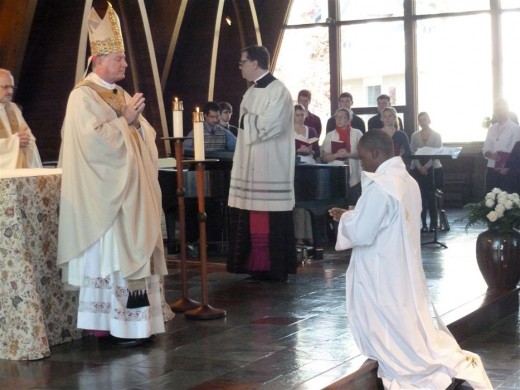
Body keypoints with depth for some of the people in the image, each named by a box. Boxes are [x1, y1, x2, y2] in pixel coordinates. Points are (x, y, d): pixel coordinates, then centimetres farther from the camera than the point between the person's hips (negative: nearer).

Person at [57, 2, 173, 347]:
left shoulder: (121, 95, 16)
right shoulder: (84, 95, -9)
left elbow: (146, 136, 14)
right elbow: (96, 138, -20)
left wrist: (137, 121, -5)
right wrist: (125, 119, -14)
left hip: (133, 188, 9)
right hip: (105, 192, -9)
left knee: (133, 249, 8)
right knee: (111, 252, -7)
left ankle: (133, 319, 13)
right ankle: (113, 324, -1)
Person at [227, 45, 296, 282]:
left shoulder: (278, 91, -11)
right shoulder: (251, 92, 16)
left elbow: (269, 125, -20)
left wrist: (246, 118, -6)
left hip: (271, 168, -8)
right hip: (252, 167, 8)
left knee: (271, 221, -5)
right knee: (254, 220, 8)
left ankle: (277, 269, 2)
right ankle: (258, 266, 14)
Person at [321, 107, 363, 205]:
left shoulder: (357, 133, 5)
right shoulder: (330, 135, 8)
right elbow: (324, 157, 5)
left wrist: (348, 154, -15)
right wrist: (336, 155, -13)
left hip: (354, 177, 0)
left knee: (354, 205, -1)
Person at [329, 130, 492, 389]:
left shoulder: (379, 186, -22)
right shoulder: (407, 181, 7)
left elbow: (361, 233, -20)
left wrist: (344, 218, -1)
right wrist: (352, 215, 13)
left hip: (383, 276, -8)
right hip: (404, 270, 8)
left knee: (395, 338, 2)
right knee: (412, 326, 18)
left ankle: (455, 368, -5)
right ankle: (457, 365, 11)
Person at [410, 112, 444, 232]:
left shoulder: (436, 135, 2)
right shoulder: (415, 136, 7)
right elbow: (412, 153, 1)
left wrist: (426, 166, -14)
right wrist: (419, 167, -12)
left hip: (433, 169, -2)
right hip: (418, 169, 2)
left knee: (431, 196, -5)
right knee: (421, 196, -1)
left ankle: (433, 223, 2)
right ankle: (423, 223, 1)